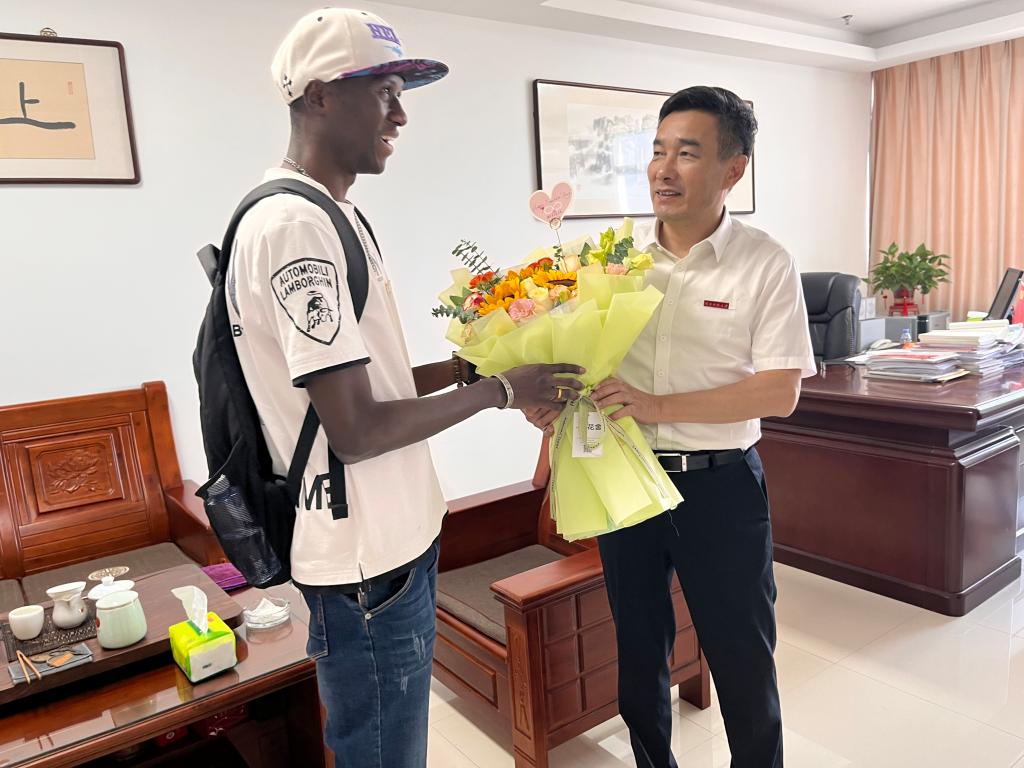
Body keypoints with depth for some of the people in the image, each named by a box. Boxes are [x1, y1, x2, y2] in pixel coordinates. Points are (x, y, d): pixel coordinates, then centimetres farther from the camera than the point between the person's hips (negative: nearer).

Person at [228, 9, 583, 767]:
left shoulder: (333, 216, 11)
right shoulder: (296, 226, -21)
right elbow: (356, 431, -24)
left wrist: (468, 363, 4)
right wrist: (498, 390, -14)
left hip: (395, 536, 10)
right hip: (368, 561, -10)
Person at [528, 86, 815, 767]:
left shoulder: (765, 264, -8)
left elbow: (781, 391, -14)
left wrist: (658, 407, -23)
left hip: (720, 485, -3)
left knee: (742, 658, 14)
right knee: (639, 650, 19)